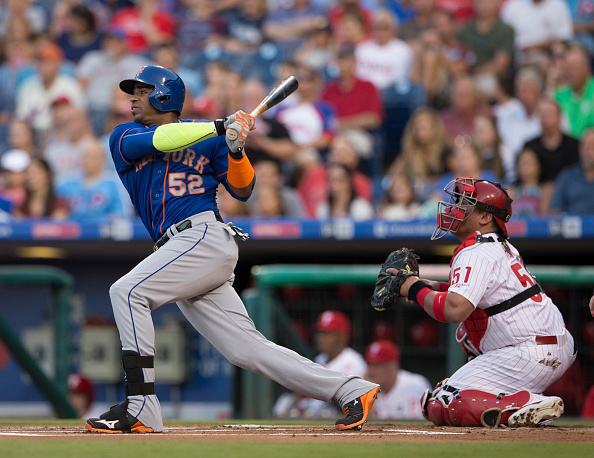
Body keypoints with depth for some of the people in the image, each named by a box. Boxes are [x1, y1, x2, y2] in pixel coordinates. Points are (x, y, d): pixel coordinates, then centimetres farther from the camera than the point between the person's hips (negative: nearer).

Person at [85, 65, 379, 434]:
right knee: (249, 350, -2)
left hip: (206, 236, -5)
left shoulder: (208, 139, 12)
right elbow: (160, 139, -2)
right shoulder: (124, 138, 19)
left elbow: (242, 190, 6)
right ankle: (353, 390, 1)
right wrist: (221, 127, -8)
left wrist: (236, 150, -11)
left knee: (127, 292, -22)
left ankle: (140, 409, -24)